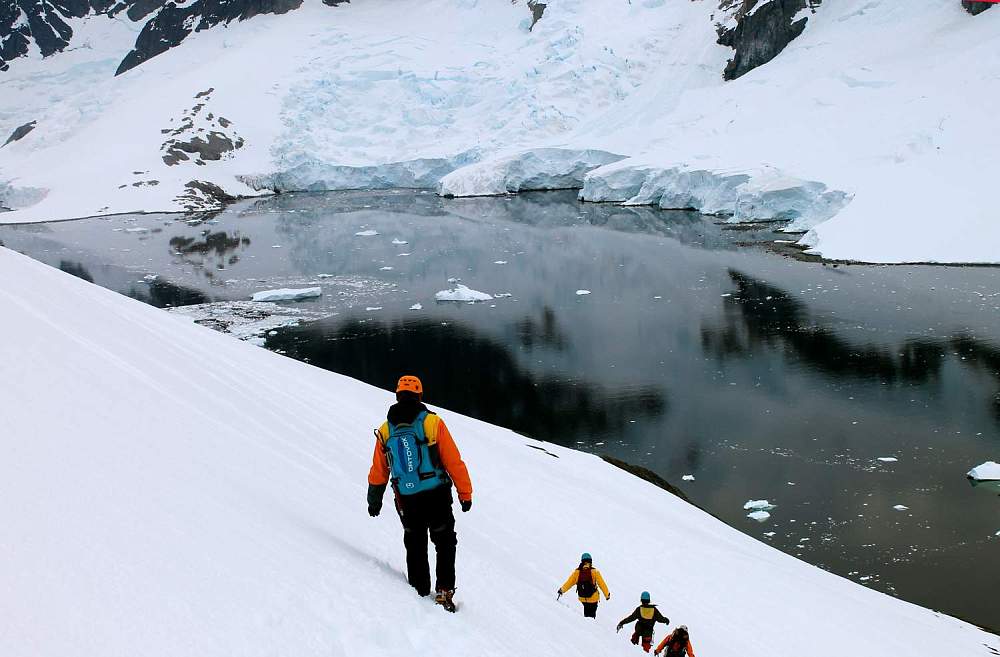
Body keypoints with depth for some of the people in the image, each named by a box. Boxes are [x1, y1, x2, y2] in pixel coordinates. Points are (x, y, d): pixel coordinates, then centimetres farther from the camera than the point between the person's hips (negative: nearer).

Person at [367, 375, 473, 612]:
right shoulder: (433, 423, -9)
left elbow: (378, 471, 10)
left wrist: (374, 501, 23)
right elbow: (454, 462, -8)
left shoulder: (385, 430, 1)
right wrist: (465, 493, 0)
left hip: (406, 500, 3)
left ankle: (421, 591, 19)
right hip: (437, 495, -2)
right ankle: (444, 589, 1)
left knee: (415, 545, 18)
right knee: (445, 542, 11)